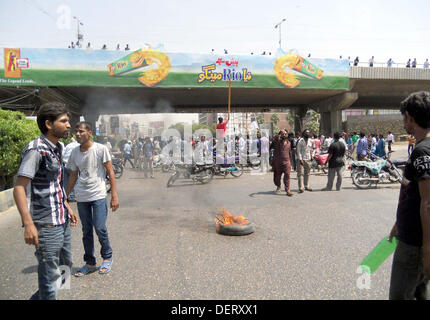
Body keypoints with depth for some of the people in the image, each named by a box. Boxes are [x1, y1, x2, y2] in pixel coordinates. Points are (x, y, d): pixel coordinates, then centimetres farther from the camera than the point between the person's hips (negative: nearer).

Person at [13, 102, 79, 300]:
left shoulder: (58, 147, 11)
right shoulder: (36, 149, -17)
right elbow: (19, 187, -22)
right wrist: (28, 224, -28)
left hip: (62, 222, 9)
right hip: (46, 224, -9)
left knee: (66, 266, 21)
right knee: (50, 274, 3)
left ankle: (38, 298, 40)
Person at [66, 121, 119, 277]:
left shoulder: (101, 149, -6)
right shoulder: (75, 152, 8)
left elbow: (110, 173, -5)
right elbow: (73, 176, 17)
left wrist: (114, 196, -10)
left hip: (98, 195, -4)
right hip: (81, 197, 5)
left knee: (100, 228, -6)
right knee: (86, 231, 10)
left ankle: (107, 257, 18)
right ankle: (90, 263, 23)